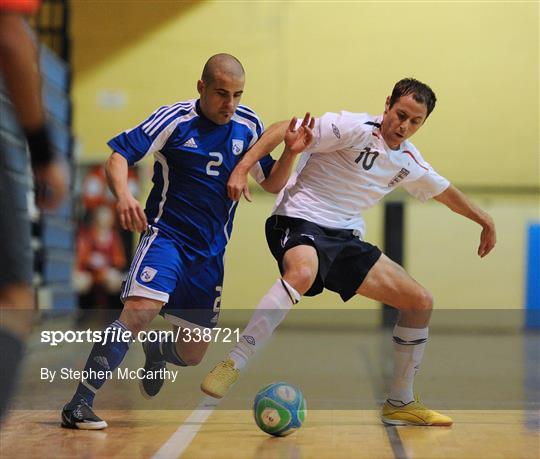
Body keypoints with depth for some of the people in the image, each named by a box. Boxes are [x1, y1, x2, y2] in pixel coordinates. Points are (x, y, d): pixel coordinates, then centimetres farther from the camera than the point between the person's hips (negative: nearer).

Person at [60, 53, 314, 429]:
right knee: (140, 310, -31)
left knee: (193, 354, 8)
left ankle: (157, 352, 46)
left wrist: (291, 151, -11)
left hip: (211, 252, 5)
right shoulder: (175, 119, -10)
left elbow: (272, 183, 9)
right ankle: (79, 404, -25)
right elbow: (119, 155, -12)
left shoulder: (248, 126, 2)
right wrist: (123, 194, -32)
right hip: (166, 235, -5)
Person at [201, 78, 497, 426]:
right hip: (300, 222, -8)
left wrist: (484, 220, 38)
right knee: (302, 273, -43)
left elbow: (444, 190, 31)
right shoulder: (355, 128, -12)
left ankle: (400, 403, 16)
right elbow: (286, 130, -18)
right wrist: (242, 168, -28)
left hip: (345, 239, 8)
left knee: (420, 301, 3)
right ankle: (232, 365, -38)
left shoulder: (409, 162, 10)